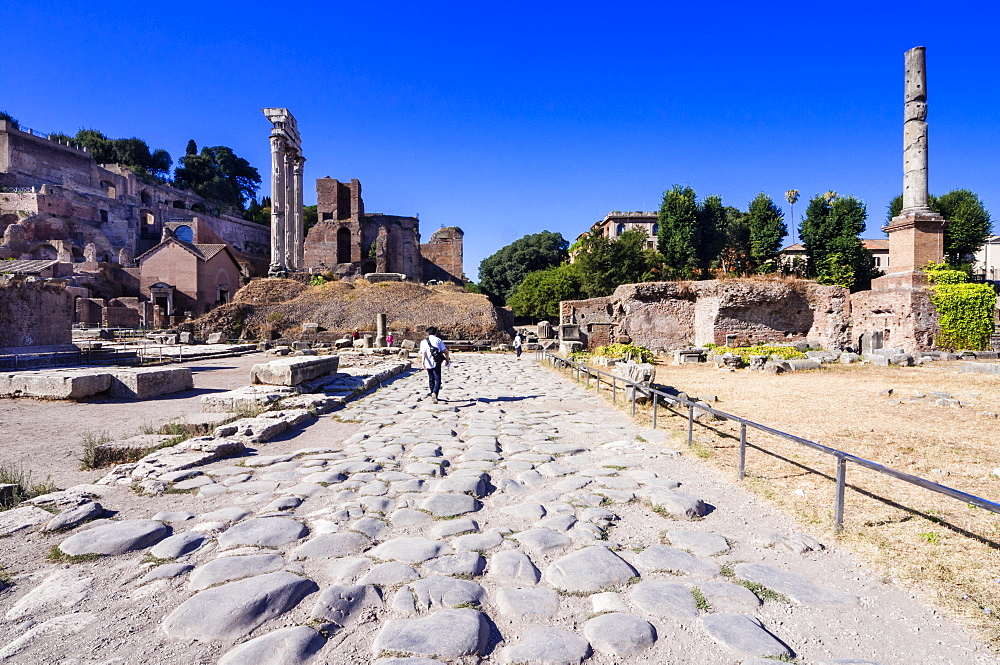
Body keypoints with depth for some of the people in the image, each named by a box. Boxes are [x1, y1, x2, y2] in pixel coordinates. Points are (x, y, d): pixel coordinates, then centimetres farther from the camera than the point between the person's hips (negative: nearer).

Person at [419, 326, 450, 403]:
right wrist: (448, 360, 8)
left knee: (431, 380, 16)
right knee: (437, 379, -2)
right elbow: (445, 351, -4)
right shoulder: (439, 340, 1)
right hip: (436, 363, -2)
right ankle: (434, 393, -26)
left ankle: (433, 396, 25)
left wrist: (422, 363, -12)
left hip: (428, 364, 3)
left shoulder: (424, 341, 4)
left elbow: (423, 353, -7)